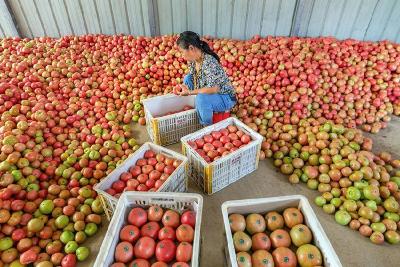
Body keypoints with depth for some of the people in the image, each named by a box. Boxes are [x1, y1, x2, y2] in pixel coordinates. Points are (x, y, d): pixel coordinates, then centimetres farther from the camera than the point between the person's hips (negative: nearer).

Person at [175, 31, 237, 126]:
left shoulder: (209, 63, -30)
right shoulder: (192, 60, -5)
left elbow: (213, 89, -33)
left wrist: (190, 92, -30)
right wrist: (183, 87, -12)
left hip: (226, 99, -9)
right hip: (210, 95, 9)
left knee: (201, 98, -37)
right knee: (187, 78, 5)